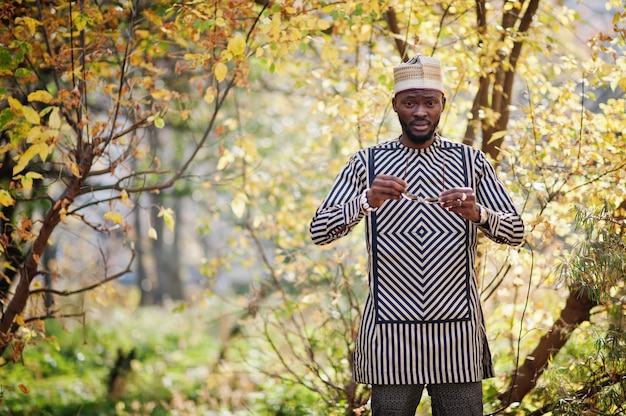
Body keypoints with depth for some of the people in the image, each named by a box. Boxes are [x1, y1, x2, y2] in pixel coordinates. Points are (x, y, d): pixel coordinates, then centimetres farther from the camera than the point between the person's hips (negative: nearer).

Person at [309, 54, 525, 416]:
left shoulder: (472, 162, 8)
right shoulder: (367, 163, 5)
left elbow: (516, 232, 4)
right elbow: (319, 231, -2)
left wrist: (477, 213, -17)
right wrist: (367, 201, -20)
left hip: (458, 332, 1)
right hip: (390, 329, -1)